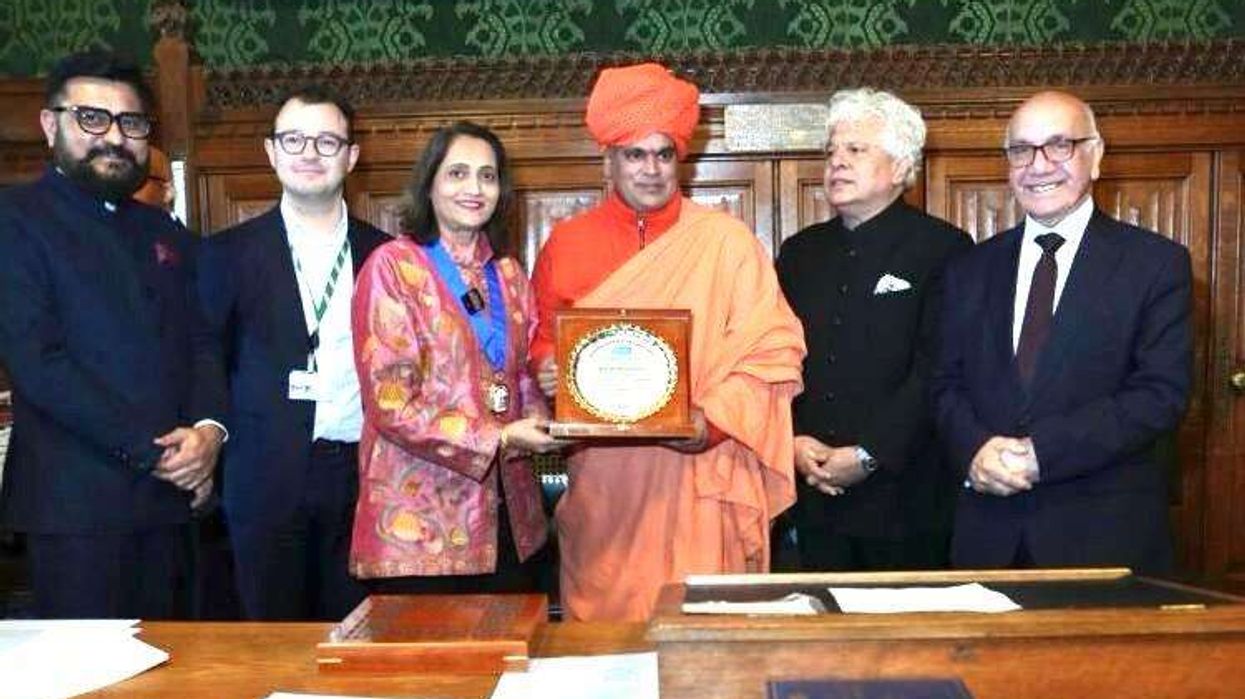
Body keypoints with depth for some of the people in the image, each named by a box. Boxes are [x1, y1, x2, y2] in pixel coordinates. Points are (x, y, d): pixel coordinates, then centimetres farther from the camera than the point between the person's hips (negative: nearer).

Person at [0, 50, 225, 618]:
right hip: (74, 502, -6)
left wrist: (208, 428, -6)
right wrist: (149, 449, -14)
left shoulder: (163, 232, 17)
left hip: (166, 494, 6)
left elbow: (200, 345, 15)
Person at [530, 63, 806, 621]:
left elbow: (772, 352, -2)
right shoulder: (567, 244, 9)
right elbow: (543, 340, 15)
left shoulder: (727, 241, 2)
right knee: (604, 626, 6)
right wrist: (548, 371, -8)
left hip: (701, 481, -1)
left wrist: (713, 420, -16)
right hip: (602, 487, 2)